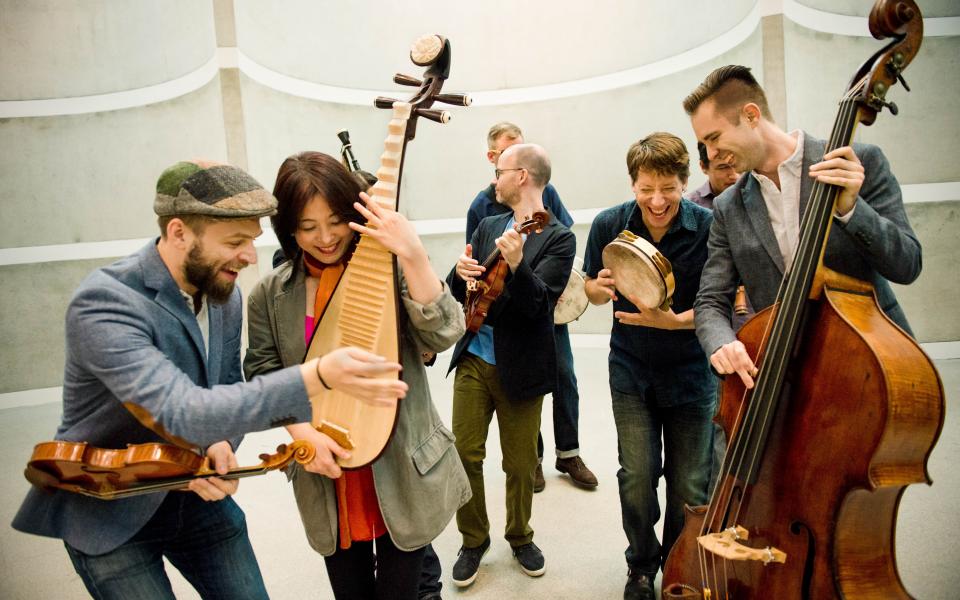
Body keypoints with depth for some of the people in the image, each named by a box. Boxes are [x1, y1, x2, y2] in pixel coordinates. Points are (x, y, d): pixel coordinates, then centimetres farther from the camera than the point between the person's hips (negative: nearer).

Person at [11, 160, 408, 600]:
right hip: (109, 512, -5)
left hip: (195, 494, 6)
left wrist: (220, 444, -16)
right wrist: (319, 376, -48)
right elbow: (184, 413, -38)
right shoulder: (103, 303, -28)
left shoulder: (224, 293, -6)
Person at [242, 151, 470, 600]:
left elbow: (443, 335, -19)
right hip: (327, 475, 3)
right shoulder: (271, 294, -1)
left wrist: (413, 256, -30)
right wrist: (302, 430, -14)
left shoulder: (389, 268, -9)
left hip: (401, 469, -2)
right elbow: (264, 374, 2)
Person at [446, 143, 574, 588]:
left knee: (520, 463, 9)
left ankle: (520, 538, 33)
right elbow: (458, 294, 9)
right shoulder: (487, 227, 10)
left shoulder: (558, 238, -8)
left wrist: (516, 264, -37)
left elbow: (537, 305, -19)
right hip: (473, 359, 4)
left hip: (519, 367, -4)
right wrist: (461, 273, -14)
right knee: (464, 455, 6)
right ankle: (474, 541, 26)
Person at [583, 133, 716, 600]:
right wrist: (602, 287, -19)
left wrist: (675, 321, -28)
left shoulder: (709, 227, -16)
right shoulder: (609, 224, -9)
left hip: (691, 373, -1)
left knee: (689, 487, 7)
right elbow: (592, 289, 5)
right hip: (631, 370, 1)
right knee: (637, 478, 0)